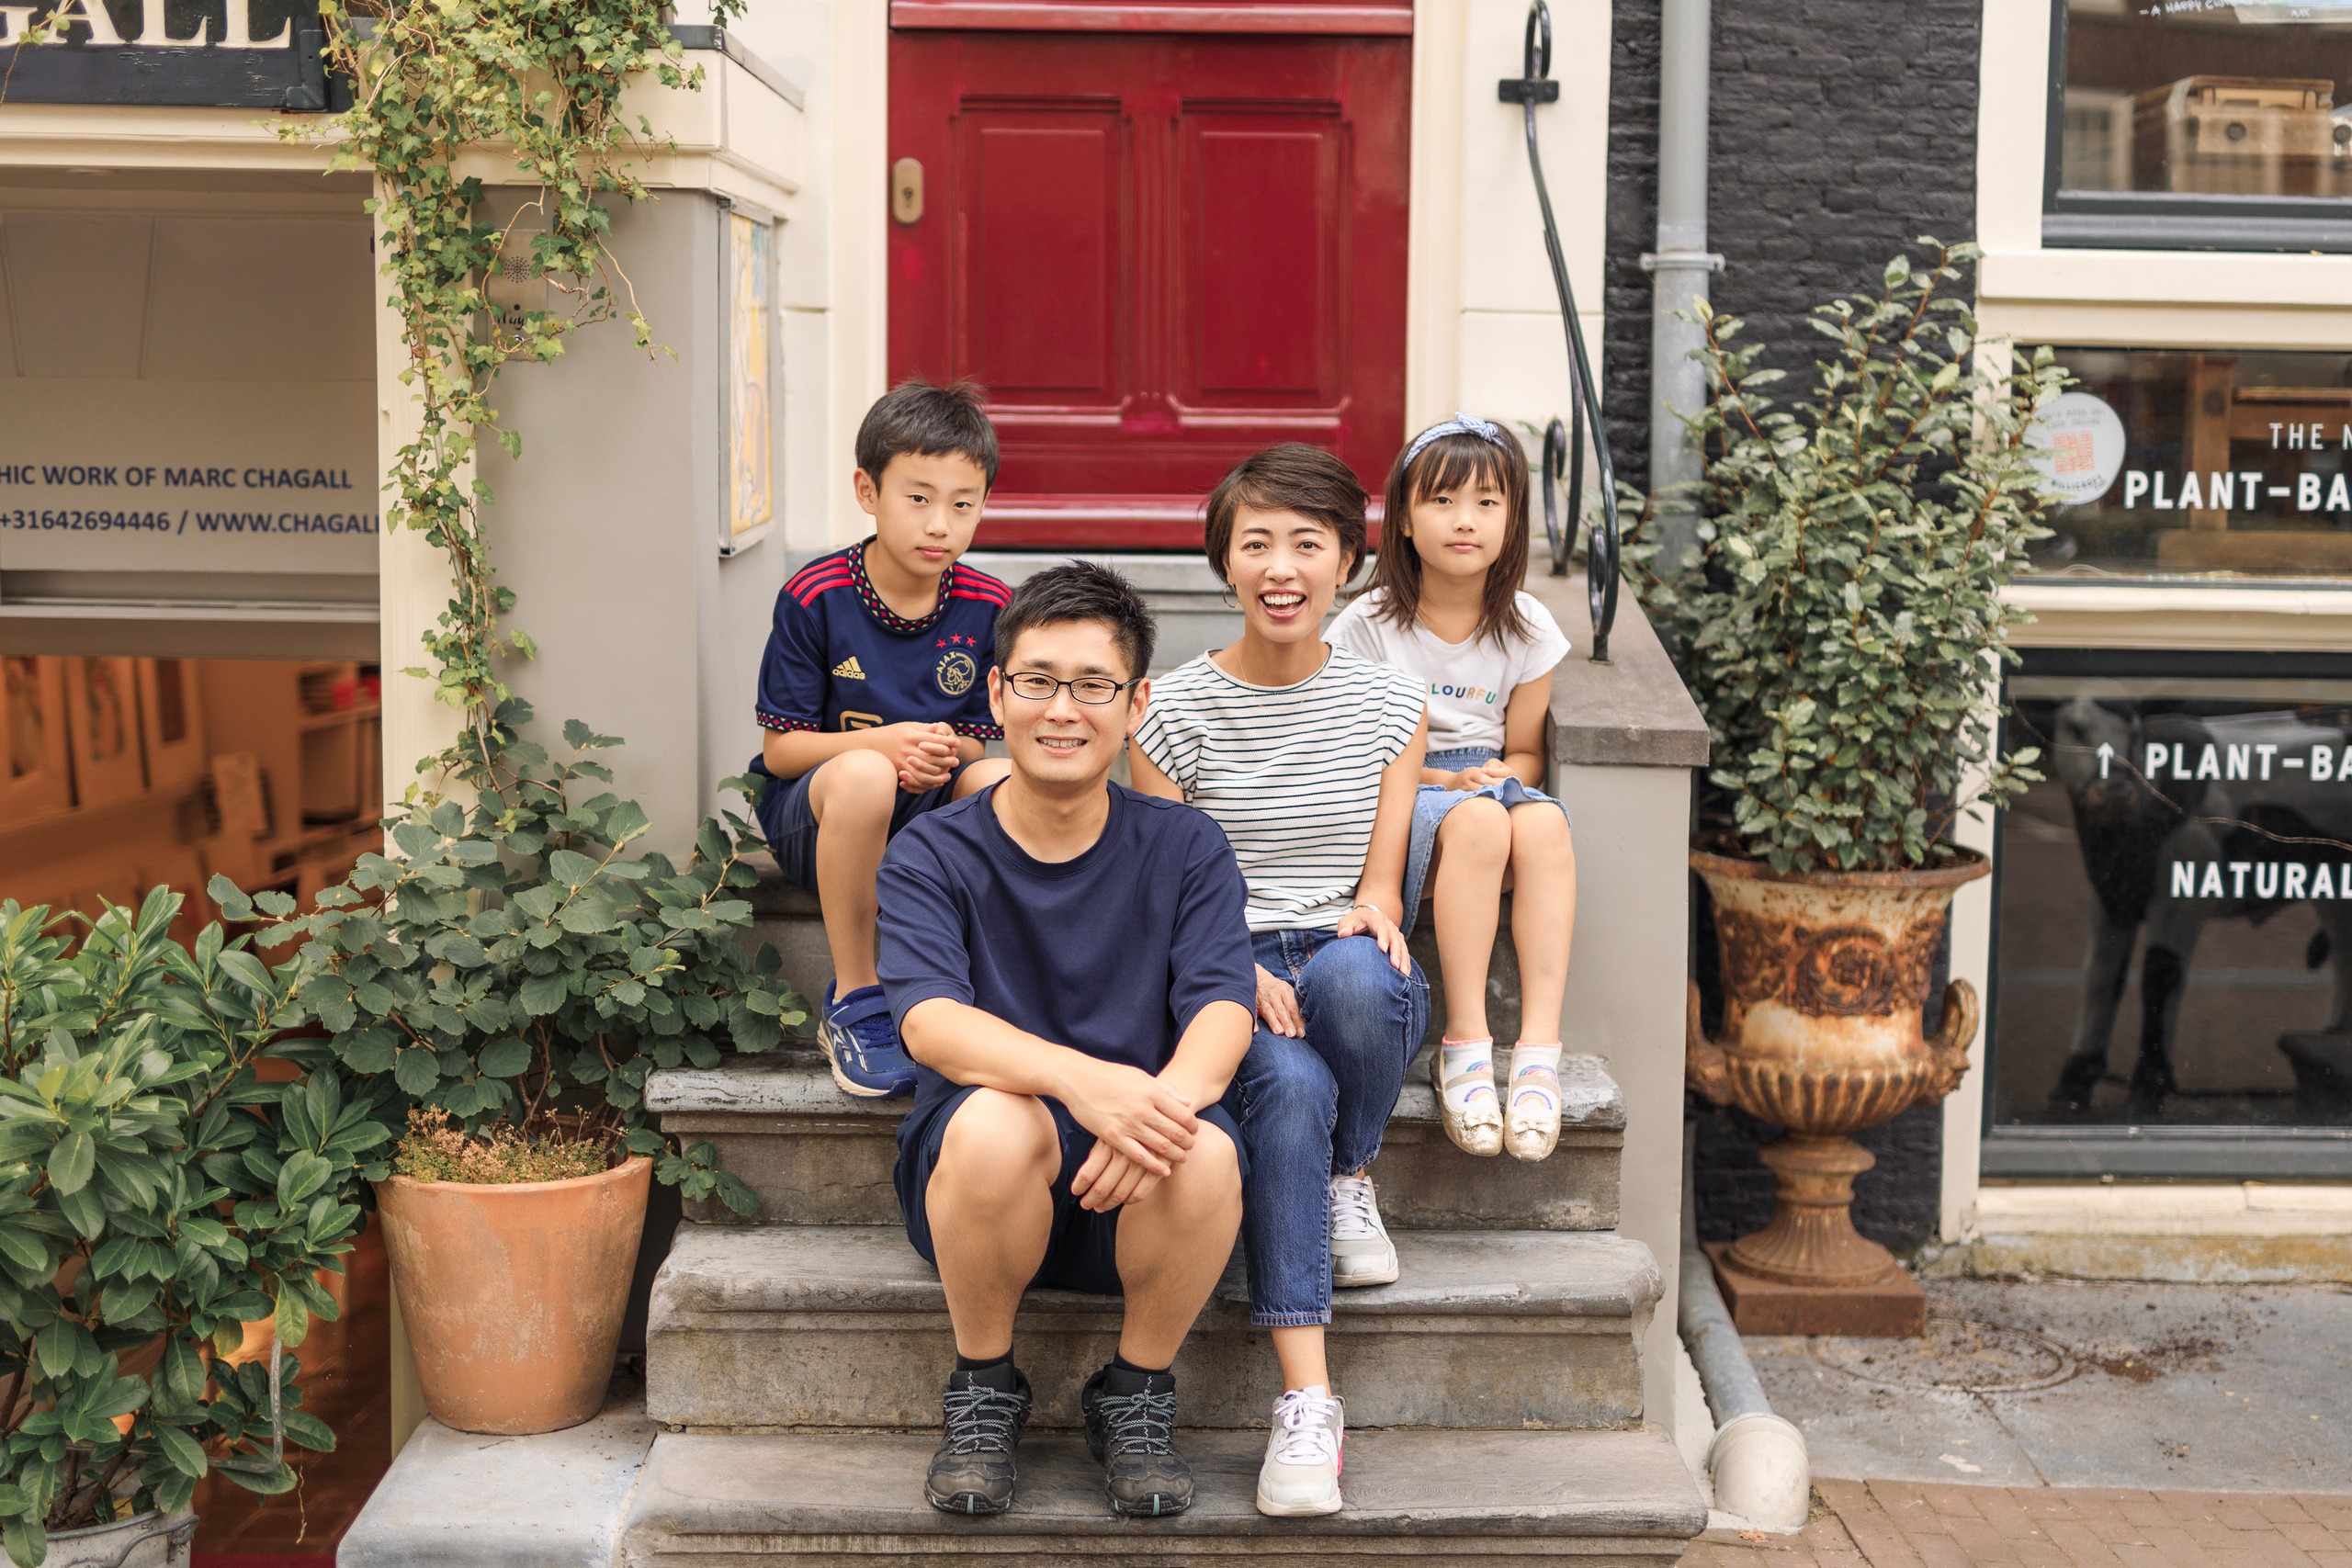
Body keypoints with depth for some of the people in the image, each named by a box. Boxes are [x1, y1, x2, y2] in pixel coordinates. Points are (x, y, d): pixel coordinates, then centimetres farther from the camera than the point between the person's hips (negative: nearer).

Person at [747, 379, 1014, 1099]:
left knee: (1005, 780, -30)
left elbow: (976, 740, 5)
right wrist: (883, 742, -27)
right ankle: (854, 1003, -19)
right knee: (862, 775, -38)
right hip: (811, 814, -3)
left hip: (929, 815, 3)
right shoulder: (814, 598, -12)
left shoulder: (986, 606, -3)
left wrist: (943, 754, -21)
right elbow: (780, 748, -9)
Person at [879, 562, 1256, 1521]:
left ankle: (1136, 1396, -2)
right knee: (995, 1122, -35)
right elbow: (929, 1020, -16)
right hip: (975, 1181, -1)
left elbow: (1223, 1010, -8)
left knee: (1205, 1150, -33)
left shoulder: (1184, 849, 6)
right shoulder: (932, 856, 1)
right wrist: (1080, 1078, -36)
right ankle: (983, 1393, -5)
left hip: (1136, 1191, 1)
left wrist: (1167, 1095, -33)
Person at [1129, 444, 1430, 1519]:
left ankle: (1351, 1181, -7)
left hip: (1347, 971, 2)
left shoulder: (1389, 703, 9)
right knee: (1290, 1086, -36)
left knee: (1353, 972, -37)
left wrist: (1374, 908, -18)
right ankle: (1306, 1401, -35)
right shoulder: (1174, 711, 2)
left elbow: (1382, 874, 7)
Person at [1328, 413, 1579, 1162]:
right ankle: (1465, 1045, -36)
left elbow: (1523, 751, 11)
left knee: (1544, 821, -34)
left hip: (1489, 784, 3)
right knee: (1476, 821, -38)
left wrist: (1501, 777, -13)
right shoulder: (1369, 625, -3)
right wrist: (1443, 778, -13)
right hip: (1394, 796, -3)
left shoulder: (1527, 629, 6)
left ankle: (1540, 1045, -39)